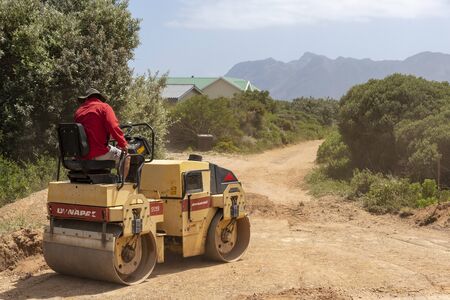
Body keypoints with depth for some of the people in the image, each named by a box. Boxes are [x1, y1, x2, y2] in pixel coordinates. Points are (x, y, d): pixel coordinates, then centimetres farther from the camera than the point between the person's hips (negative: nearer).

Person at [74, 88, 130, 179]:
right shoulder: (104, 107, -2)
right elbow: (113, 127, -16)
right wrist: (123, 144, -7)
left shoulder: (78, 111, 14)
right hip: (99, 154, -6)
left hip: (82, 156, 6)